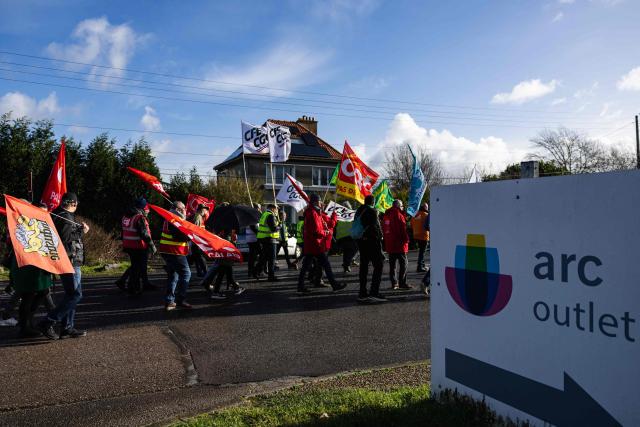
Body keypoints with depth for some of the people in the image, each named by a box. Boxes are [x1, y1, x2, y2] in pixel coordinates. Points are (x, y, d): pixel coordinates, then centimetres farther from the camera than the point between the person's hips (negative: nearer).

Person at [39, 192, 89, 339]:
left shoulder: (59, 215, 17)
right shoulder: (66, 217, -13)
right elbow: (66, 237, -23)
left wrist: (80, 229, 10)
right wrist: (82, 232, -12)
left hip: (70, 261, 11)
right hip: (70, 261, -11)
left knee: (71, 294, 13)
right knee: (75, 294, -11)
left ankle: (67, 328, 16)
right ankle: (48, 322, -9)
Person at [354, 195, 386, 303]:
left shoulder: (358, 211, 13)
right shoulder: (372, 211, -11)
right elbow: (376, 227, -17)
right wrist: (380, 236, -9)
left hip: (361, 241, 8)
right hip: (372, 241, -8)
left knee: (363, 266, 11)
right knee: (378, 265, -3)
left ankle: (362, 293, 13)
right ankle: (374, 292, -11)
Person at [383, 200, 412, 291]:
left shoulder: (387, 215, 14)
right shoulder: (398, 214, -12)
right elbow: (403, 229, -17)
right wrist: (406, 240, -9)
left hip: (389, 244, 8)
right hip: (399, 244, -8)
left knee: (392, 265, 11)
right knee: (403, 263, -3)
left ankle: (394, 283, 14)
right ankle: (402, 283, -6)